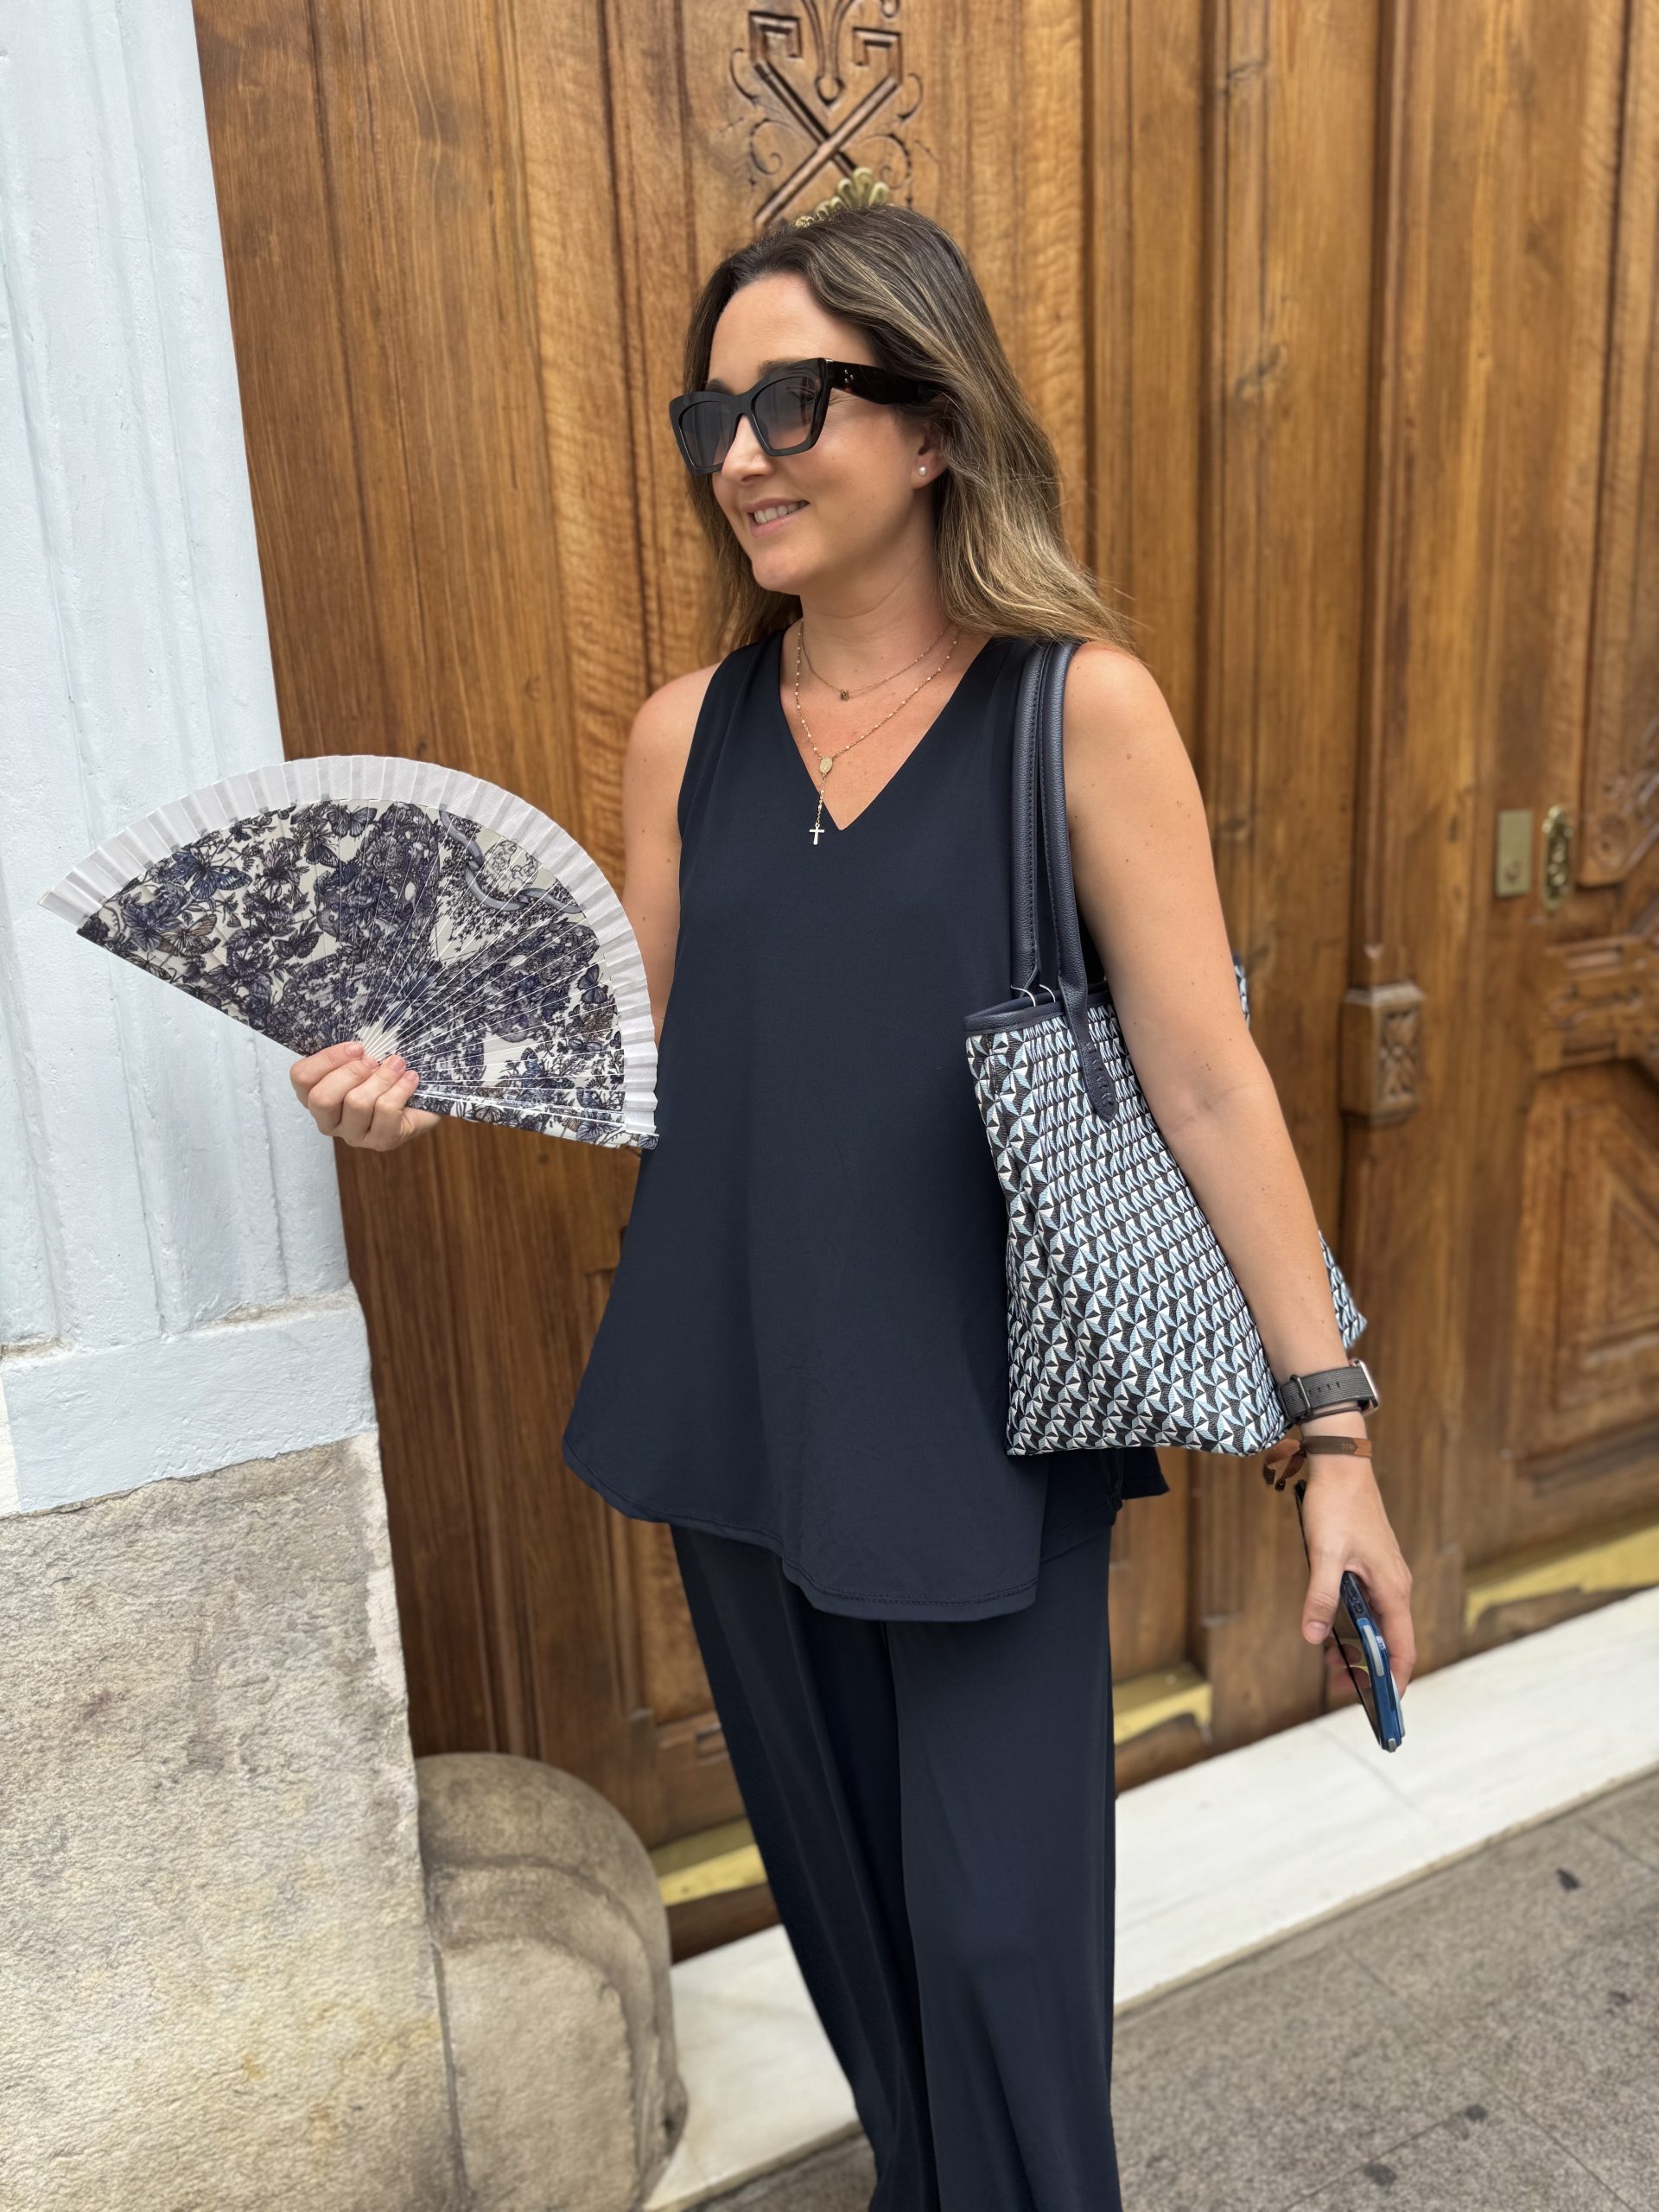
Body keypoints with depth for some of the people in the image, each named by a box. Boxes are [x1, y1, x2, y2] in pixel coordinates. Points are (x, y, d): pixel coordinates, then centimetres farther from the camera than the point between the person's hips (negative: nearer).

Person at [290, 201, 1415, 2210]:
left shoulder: (1077, 708, -9)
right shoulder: (687, 734, 3)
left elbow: (1202, 1078, -10)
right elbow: (655, 1055, 9)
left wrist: (1333, 1434, -10)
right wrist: (442, 1078, -8)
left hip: (982, 1421, -4)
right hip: (739, 1414, 5)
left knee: (998, 1922, 10)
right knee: (838, 1882, 22)